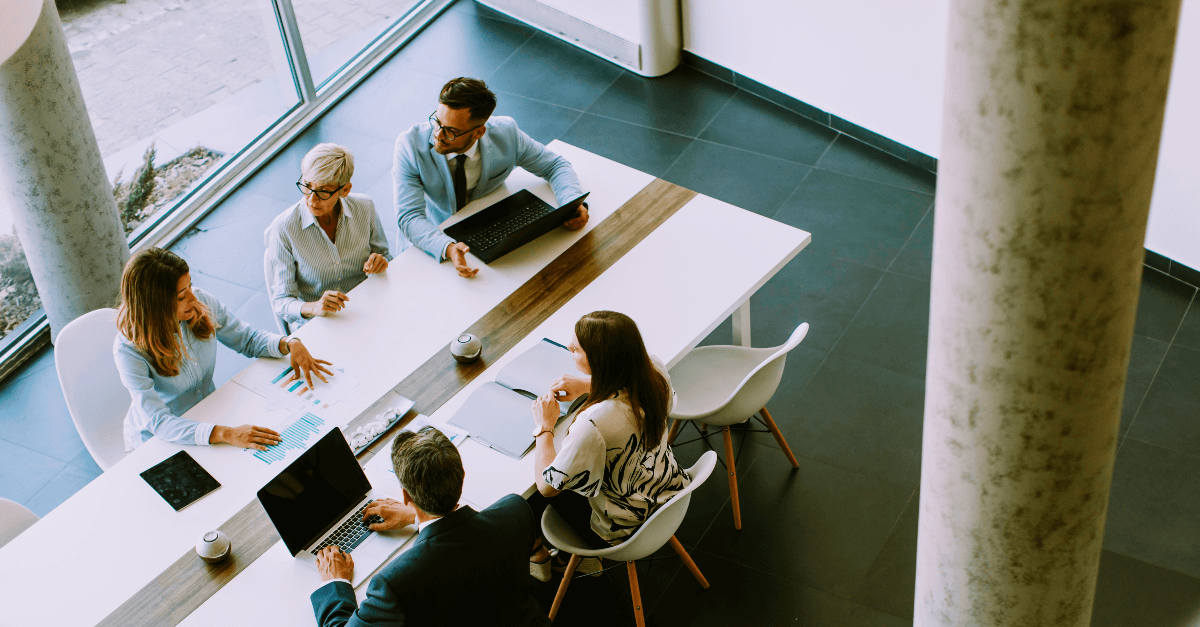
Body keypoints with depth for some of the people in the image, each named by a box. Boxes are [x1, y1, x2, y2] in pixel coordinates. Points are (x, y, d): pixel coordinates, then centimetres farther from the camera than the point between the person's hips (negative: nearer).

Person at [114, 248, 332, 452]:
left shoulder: (202, 304, -11)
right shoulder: (129, 349, -27)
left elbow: (248, 339, 6)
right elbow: (157, 421, -33)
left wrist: (290, 344, -15)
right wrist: (226, 434, -45)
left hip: (207, 415, 6)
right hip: (155, 443, -6)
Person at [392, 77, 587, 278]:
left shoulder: (505, 134, -17)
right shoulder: (410, 144, -23)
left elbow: (555, 166, -2)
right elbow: (410, 217, -28)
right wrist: (448, 248, -48)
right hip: (433, 241, -2)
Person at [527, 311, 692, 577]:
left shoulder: (594, 423, -40)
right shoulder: (654, 370, -19)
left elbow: (547, 486, -24)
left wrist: (544, 427, -11)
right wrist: (589, 384, 3)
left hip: (621, 532, -6)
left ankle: (537, 554, 42)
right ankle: (585, 555, 38)